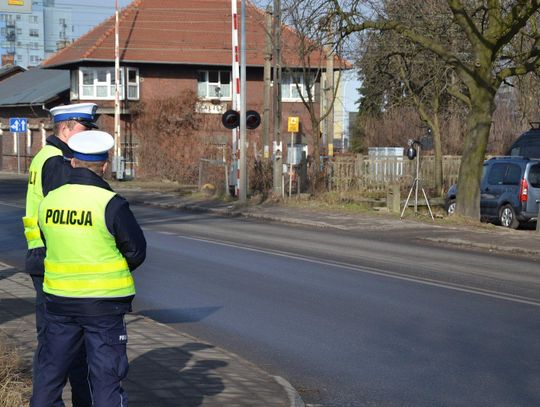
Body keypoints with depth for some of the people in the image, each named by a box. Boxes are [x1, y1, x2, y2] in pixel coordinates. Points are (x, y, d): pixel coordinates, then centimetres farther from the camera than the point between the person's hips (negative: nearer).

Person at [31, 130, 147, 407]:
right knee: (106, 373, 3)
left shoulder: (49, 201, 0)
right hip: (103, 301, -5)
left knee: (51, 367, 17)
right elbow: (136, 251, -8)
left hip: (59, 298, 5)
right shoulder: (111, 204, -15)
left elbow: (49, 243, 10)